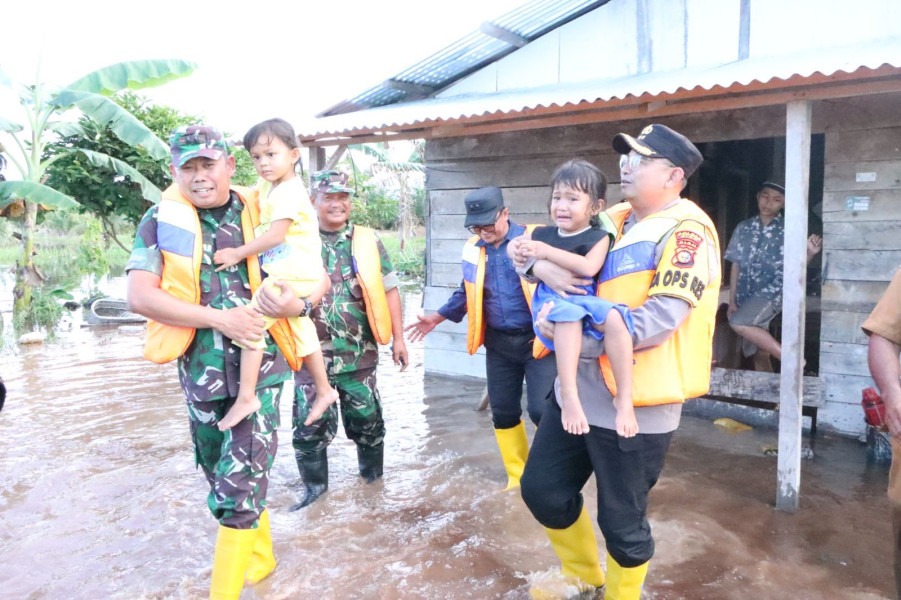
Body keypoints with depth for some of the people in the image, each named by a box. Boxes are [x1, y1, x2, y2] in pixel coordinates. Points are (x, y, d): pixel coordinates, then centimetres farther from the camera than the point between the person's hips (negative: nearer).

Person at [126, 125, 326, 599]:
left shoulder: (261, 217, -1)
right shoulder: (161, 221, 0)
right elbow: (140, 296, -12)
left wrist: (297, 304, -18)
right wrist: (222, 318, -19)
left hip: (260, 369, -2)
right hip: (200, 372, 3)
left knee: (240, 484, -6)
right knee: (219, 475, 18)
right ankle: (260, 556, 41)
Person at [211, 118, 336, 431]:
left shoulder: (289, 191, -17)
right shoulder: (267, 186, 12)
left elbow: (276, 234, -24)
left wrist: (238, 253, -18)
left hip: (293, 274, -11)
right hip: (293, 274, 11)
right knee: (301, 330, 19)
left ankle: (246, 397, -10)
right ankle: (324, 390, 34)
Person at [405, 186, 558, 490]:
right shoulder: (472, 249, 7)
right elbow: (468, 293, 20)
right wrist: (437, 317, 17)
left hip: (538, 339, -5)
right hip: (499, 343, 5)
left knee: (541, 410, -10)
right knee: (503, 412, 10)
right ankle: (517, 477, 28)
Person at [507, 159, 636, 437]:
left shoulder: (598, 236, 4)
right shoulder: (543, 234, 16)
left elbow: (588, 267, -15)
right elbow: (512, 247, 29)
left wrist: (545, 251, -16)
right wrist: (518, 248, 2)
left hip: (584, 299, -1)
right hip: (550, 301, 1)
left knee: (613, 317, -35)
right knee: (568, 315, -37)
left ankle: (624, 398, -24)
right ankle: (569, 395, -39)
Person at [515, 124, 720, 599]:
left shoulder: (686, 231, -13)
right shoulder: (612, 220, 10)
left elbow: (656, 321, -24)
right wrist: (542, 266, -11)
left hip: (633, 405, -8)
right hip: (577, 390, 8)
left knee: (622, 523, 9)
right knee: (543, 491, 17)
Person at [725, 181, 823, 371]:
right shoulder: (743, 228, 10)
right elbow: (736, 265, 10)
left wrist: (809, 252, -20)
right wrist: (732, 301, 6)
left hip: (773, 291, -4)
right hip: (747, 298, 4)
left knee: (737, 323, -28)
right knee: (759, 355, 3)